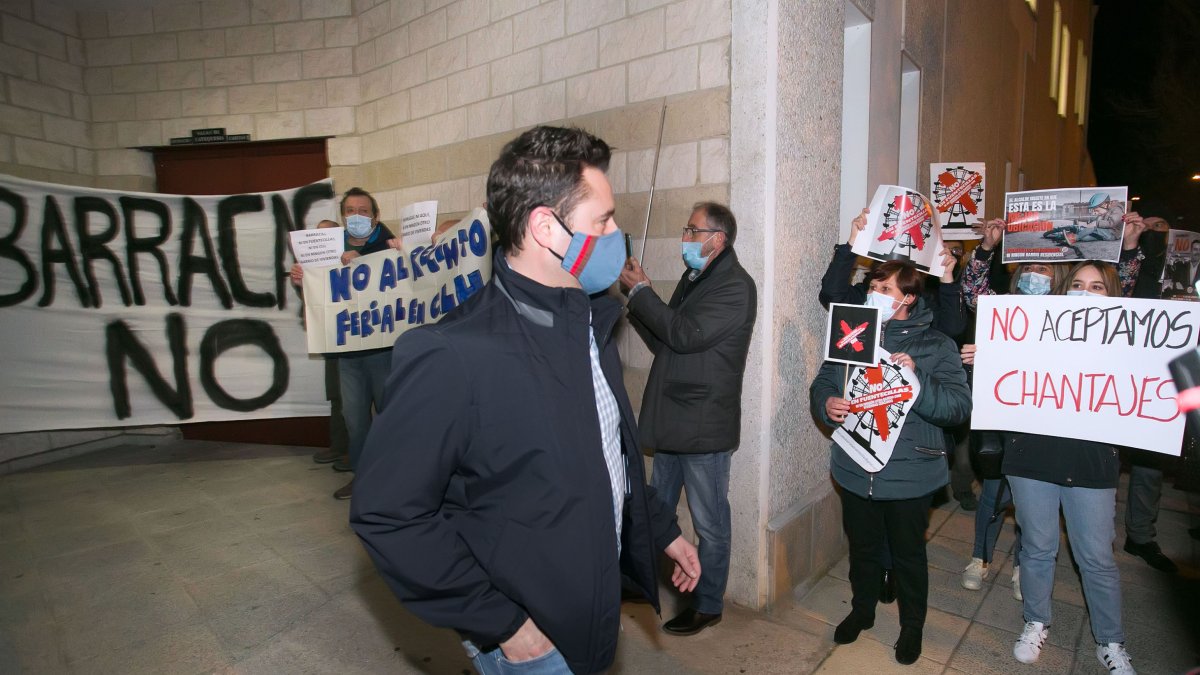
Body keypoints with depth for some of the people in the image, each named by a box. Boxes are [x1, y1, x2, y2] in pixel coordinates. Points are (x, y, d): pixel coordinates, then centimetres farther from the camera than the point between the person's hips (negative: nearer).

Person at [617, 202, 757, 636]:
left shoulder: (736, 287, -14)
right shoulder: (693, 279, 13)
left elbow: (686, 335, -24)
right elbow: (664, 342, 13)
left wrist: (641, 290, -14)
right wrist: (636, 297, 2)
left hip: (704, 427, -8)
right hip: (671, 421, 9)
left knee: (709, 523, 9)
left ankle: (708, 605, 26)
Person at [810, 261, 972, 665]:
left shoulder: (936, 345, -7)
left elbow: (959, 406, -17)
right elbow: (821, 383, 7)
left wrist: (916, 378, -31)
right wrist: (826, 404, -14)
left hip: (909, 475, -3)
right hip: (855, 471, 3)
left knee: (908, 554, 16)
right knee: (862, 548, 20)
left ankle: (912, 625, 39)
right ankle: (862, 610, 44)